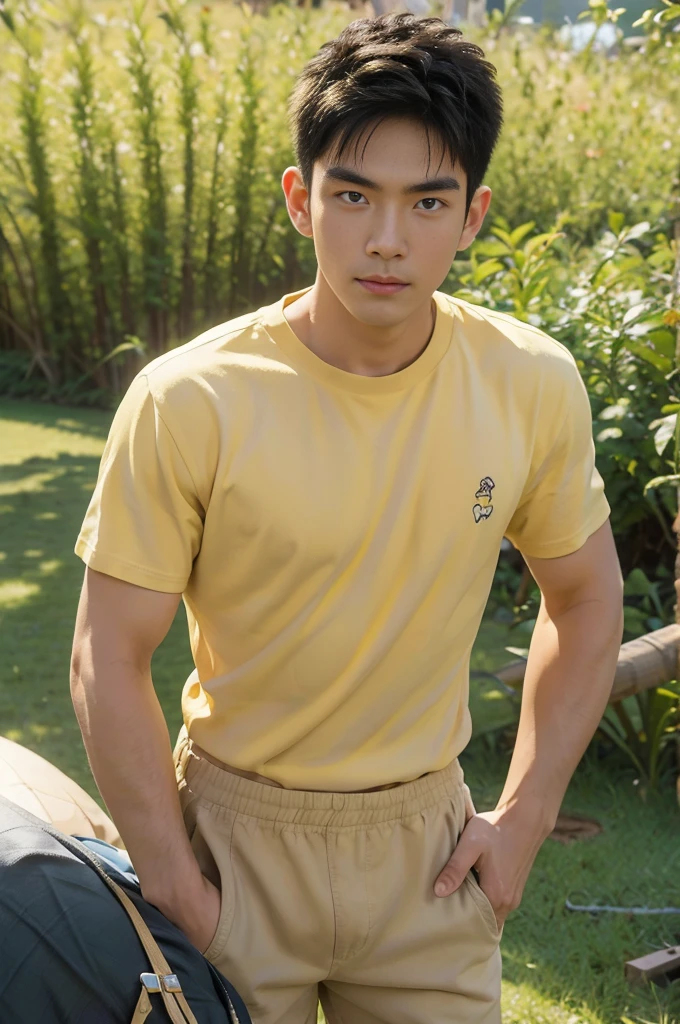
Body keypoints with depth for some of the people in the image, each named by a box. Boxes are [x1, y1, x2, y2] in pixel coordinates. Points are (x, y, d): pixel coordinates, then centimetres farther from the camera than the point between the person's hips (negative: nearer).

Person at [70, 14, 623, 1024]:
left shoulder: (533, 385, -11)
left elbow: (585, 597, 4)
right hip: (237, 833, -2)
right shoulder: (188, 404, -19)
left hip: (426, 833, 2)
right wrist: (176, 888, -10)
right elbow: (110, 658, -11)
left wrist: (523, 818, 1)